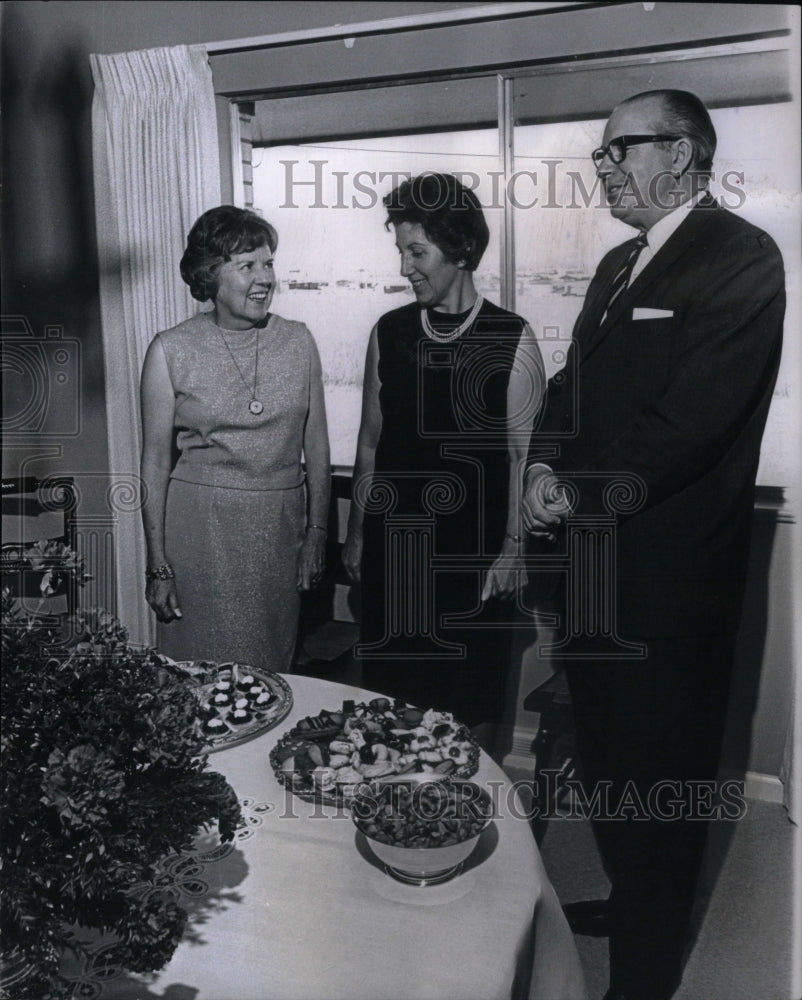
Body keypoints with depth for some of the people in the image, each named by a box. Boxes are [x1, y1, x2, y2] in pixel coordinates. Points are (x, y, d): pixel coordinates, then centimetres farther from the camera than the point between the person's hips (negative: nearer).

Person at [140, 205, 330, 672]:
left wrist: (317, 533, 5)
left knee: (274, 669, 13)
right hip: (200, 526, -2)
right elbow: (156, 462, -2)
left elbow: (316, 445, 6)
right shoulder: (171, 350, -5)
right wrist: (158, 565, -3)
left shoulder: (298, 341, 2)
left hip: (280, 526, 2)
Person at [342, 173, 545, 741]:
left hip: (473, 554, -3)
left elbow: (523, 454, -3)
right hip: (390, 543, 3)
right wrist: (357, 533, 12)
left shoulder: (512, 342, -5)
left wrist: (511, 548, -7)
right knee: (389, 693, 11)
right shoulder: (389, 332, 6)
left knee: (472, 704, 7)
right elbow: (371, 440, 11)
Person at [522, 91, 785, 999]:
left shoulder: (740, 257, -13)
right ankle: (628, 900, 45)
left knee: (656, 774, 7)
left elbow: (691, 421, -22)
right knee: (604, 753, 21)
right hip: (597, 560, 8)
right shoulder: (618, 265, 15)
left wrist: (579, 494, -15)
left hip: (666, 573, -8)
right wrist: (543, 467, -4)